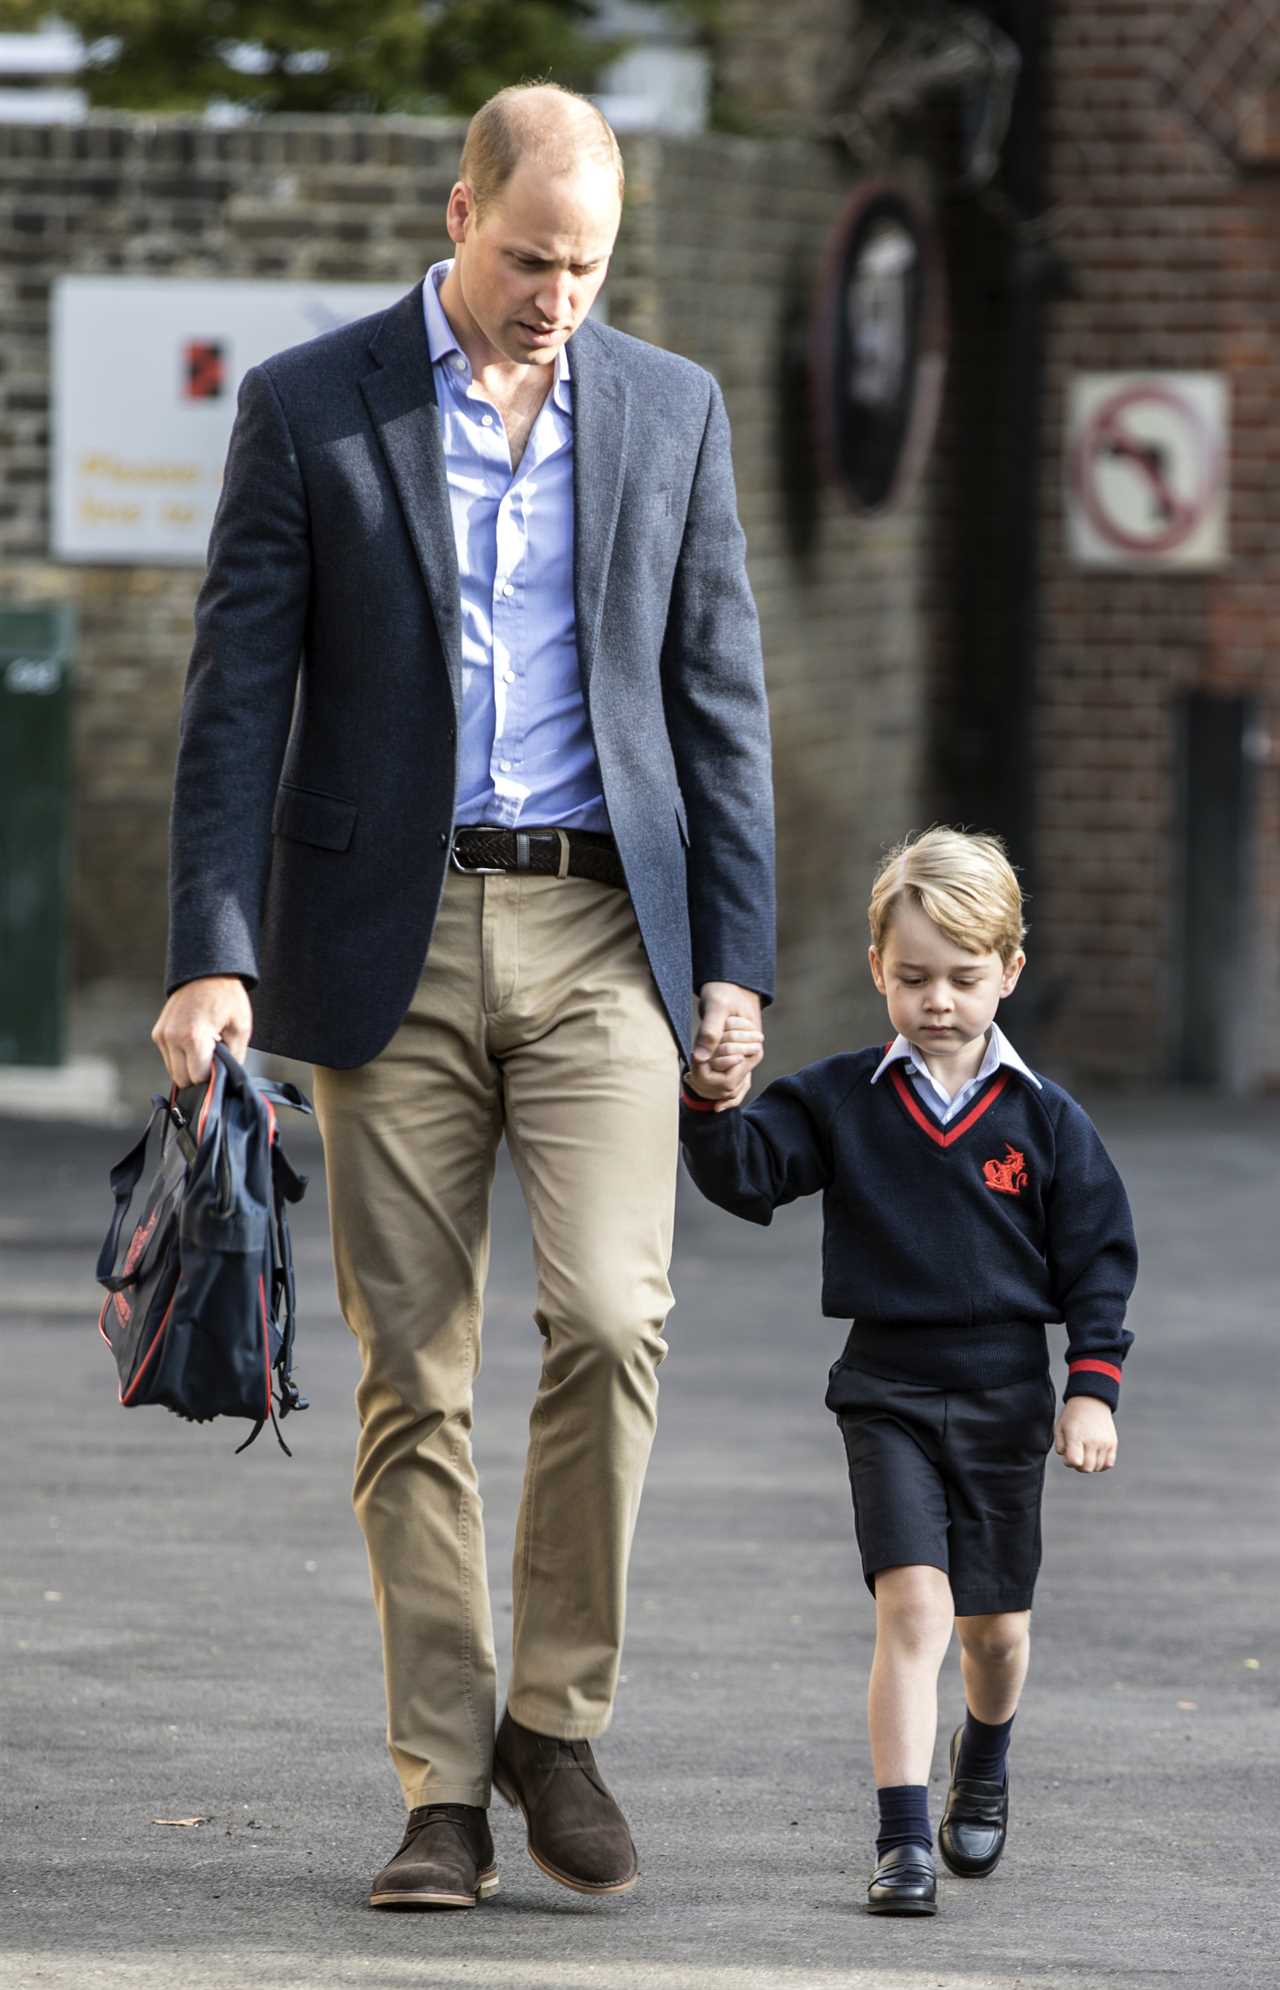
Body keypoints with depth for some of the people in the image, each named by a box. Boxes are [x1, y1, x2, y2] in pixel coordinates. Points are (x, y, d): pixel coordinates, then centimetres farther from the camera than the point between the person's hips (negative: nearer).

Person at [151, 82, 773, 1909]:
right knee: (412, 1374, 0)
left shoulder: (671, 409, 8)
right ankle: (445, 1791, 6)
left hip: (604, 933, 1)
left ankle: (557, 1719, 3)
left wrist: (736, 962, 3)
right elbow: (239, 696, -2)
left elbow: (718, 699, 10)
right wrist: (211, 956, -11)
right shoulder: (308, 407, 1)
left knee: (610, 1317, -15)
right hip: (389, 939, -1)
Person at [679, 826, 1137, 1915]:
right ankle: (903, 1839, -16)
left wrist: (1092, 1392, -4)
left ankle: (983, 1765, 45)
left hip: (1005, 1397, 1)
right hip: (887, 1394, -1)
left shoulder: (1044, 1120, 0)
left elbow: (1100, 1259, 3)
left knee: (995, 1626, 14)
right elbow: (745, 1173, -9)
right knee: (913, 1608, -17)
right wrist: (716, 1103, -29)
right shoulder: (842, 1101, 0)